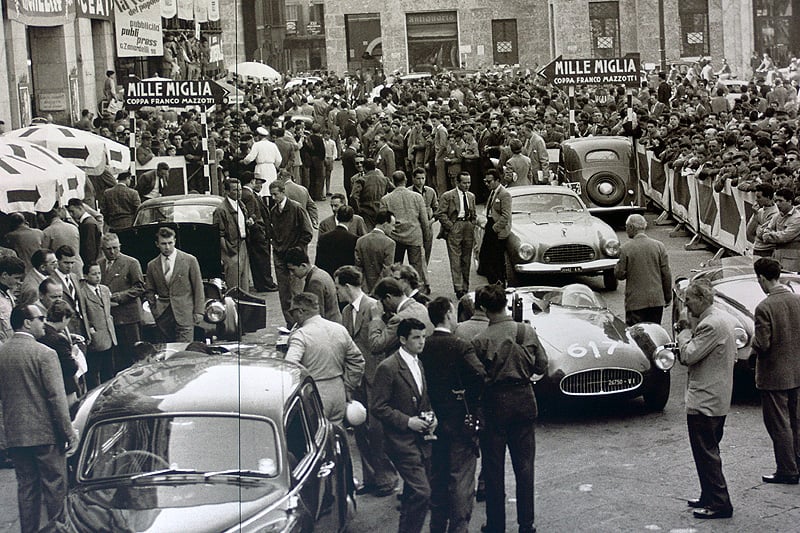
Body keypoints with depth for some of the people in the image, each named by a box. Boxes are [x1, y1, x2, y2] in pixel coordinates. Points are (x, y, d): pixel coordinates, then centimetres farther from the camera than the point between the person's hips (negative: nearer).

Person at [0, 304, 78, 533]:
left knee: (26, 488, 13)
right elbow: (56, 397, -15)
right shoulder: (44, 354, -15)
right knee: (55, 487, 5)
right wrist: (69, 432, -10)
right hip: (45, 433, -5)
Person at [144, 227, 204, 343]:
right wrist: (154, 310, 6)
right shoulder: (152, 265, 10)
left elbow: (198, 288, 2)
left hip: (184, 315, -3)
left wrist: (198, 312, -3)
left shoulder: (189, 260, 1)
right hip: (163, 316, 3)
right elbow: (149, 291, 18)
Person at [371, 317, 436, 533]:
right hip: (402, 441, -7)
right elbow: (378, 407, -13)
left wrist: (431, 418, 5)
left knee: (413, 494, 13)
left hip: (422, 440, 7)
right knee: (421, 492, -15)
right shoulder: (387, 368, -12)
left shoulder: (421, 364, 12)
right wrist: (407, 421, -18)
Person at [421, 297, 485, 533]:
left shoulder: (423, 347, -2)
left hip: (434, 420, 5)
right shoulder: (461, 347, -16)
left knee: (437, 477, 16)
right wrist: (472, 397, -12)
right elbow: (480, 374, -28)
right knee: (462, 478, 1)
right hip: (460, 420, -5)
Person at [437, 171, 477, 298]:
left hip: (468, 229, 6)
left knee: (467, 261, 9)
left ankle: (465, 288, 16)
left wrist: (473, 225, 8)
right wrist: (450, 226, -12)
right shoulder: (447, 196, -4)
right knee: (455, 260, -9)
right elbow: (440, 214, -7)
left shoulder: (471, 196, 16)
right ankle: (458, 289, -12)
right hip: (454, 228, -6)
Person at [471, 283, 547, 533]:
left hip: (494, 403, -2)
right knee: (524, 465, 11)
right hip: (524, 400, 3)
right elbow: (541, 366, 3)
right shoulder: (528, 332, -5)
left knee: (493, 468, 9)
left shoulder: (480, 341, -14)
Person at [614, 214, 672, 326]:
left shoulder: (625, 249, -9)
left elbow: (619, 274, -6)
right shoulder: (659, 246, 0)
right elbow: (666, 274, 2)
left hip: (635, 301, -3)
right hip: (657, 300, 3)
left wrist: (616, 266, 13)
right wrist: (668, 297, 11)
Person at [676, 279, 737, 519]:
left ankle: (719, 504, 1)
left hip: (704, 401, -10)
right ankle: (710, 497, 27)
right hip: (720, 399, 10)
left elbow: (688, 356, -22)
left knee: (705, 453, -3)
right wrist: (690, 331, 5)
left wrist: (685, 333, -5)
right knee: (710, 452, 19)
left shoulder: (710, 325, -22)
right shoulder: (725, 319, 10)